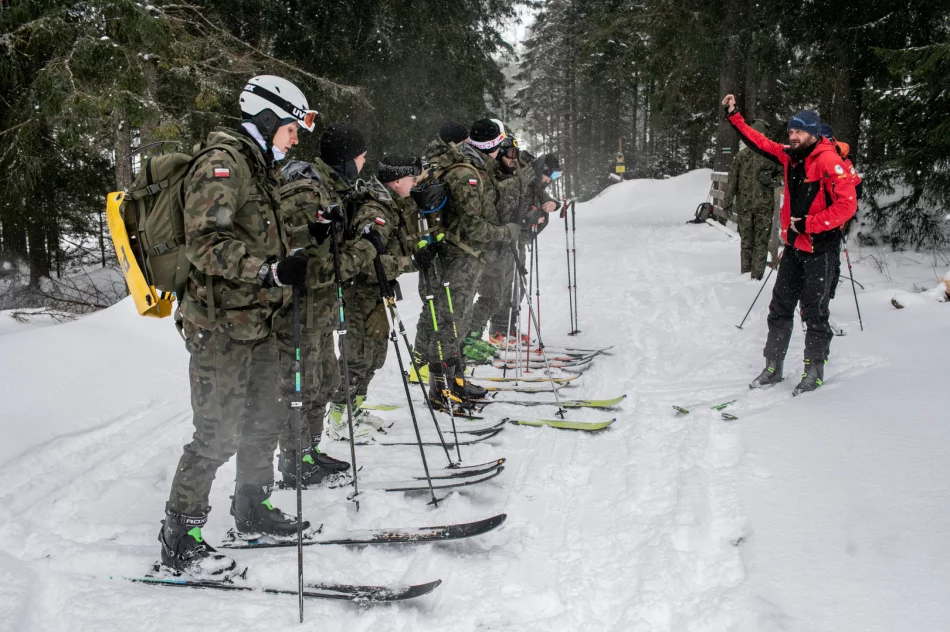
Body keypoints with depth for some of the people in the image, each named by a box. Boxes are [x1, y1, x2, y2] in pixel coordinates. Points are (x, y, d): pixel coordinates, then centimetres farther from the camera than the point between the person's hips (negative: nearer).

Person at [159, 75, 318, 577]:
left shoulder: (263, 169, 18)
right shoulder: (222, 163, -13)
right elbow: (205, 243, -24)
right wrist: (271, 270, -32)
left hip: (257, 322, 10)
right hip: (220, 325, -10)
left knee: (264, 419, 17)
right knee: (217, 434, -7)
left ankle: (253, 508, 34)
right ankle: (179, 539, 5)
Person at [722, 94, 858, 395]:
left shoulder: (828, 162, -18)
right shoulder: (790, 156, 4)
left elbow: (847, 204, -24)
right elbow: (759, 142, 16)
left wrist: (808, 224, -22)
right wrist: (733, 116, 11)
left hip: (820, 249, -7)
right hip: (794, 246, 8)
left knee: (814, 311, 0)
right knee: (780, 308, 10)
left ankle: (814, 371, 12)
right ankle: (773, 367, 18)